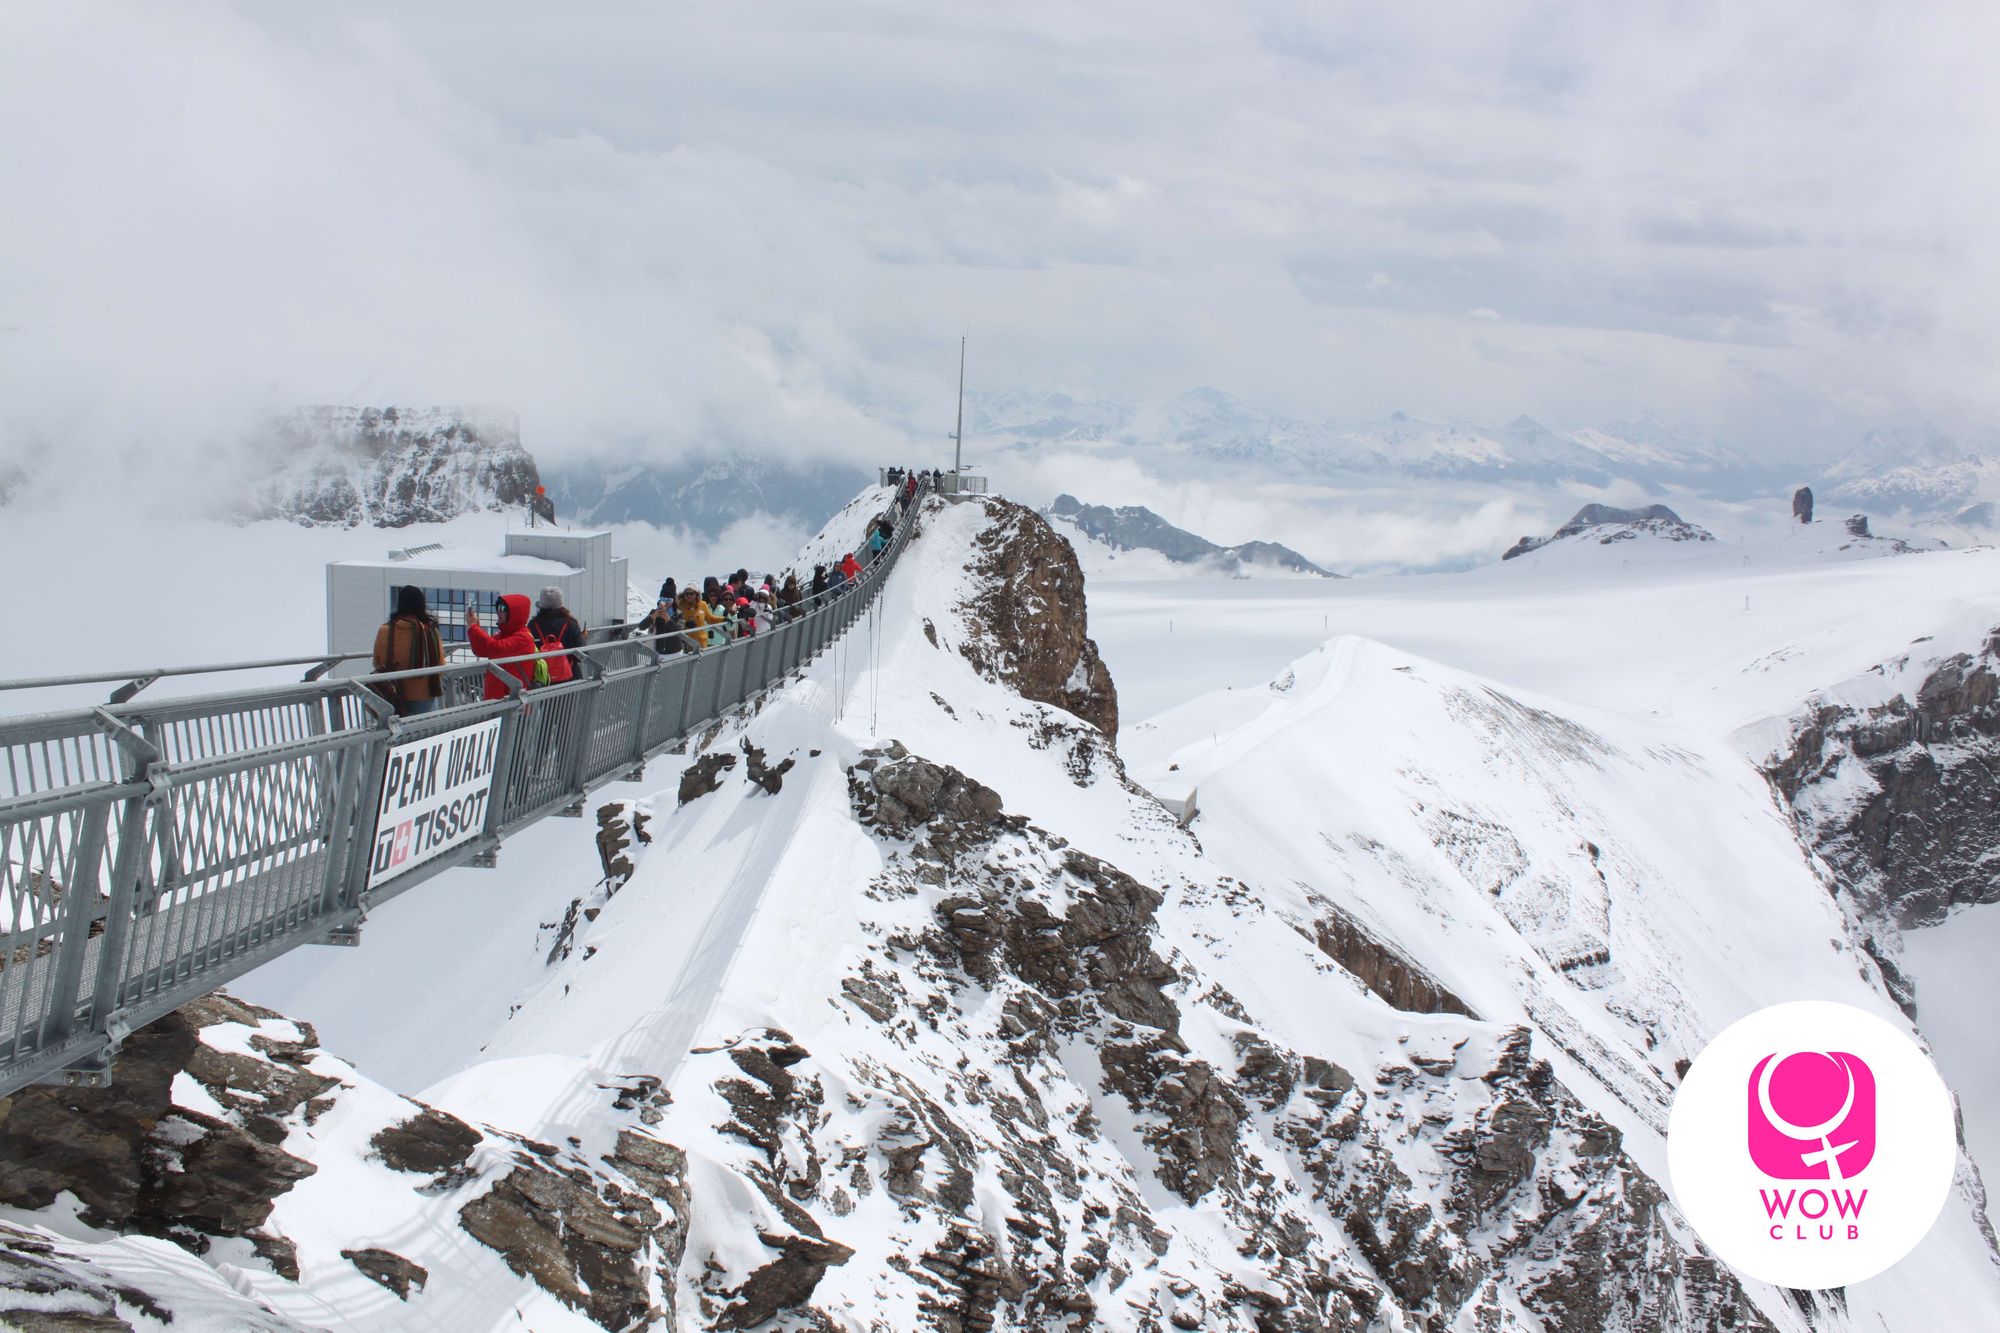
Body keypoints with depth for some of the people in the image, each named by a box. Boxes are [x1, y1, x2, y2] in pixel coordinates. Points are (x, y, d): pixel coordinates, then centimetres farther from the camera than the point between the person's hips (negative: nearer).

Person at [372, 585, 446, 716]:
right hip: (425, 696, 0)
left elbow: (378, 664, 2)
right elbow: (440, 664, 2)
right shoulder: (430, 630, -7)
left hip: (395, 698, 0)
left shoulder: (386, 630, -8)